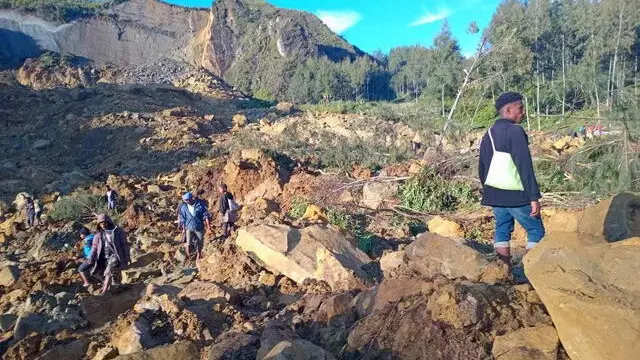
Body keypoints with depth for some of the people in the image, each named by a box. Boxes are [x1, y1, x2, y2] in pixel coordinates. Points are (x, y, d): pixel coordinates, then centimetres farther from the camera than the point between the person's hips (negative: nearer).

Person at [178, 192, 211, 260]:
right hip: (189, 227, 1)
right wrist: (183, 228, 9)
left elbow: (205, 215, -6)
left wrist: (208, 225, -9)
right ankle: (188, 256, 10)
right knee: (188, 243, -9)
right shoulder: (184, 207, -3)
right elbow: (183, 219, 7)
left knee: (199, 243, 10)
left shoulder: (200, 205, -10)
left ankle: (198, 255, 31)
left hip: (199, 228, -1)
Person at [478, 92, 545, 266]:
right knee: (536, 231, 4)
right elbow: (525, 166, -18)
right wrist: (534, 197, -17)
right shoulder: (515, 131, -12)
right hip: (515, 195, -7)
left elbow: (482, 168, 16)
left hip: (494, 193, 7)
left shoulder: (489, 134, 12)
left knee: (502, 231, 12)